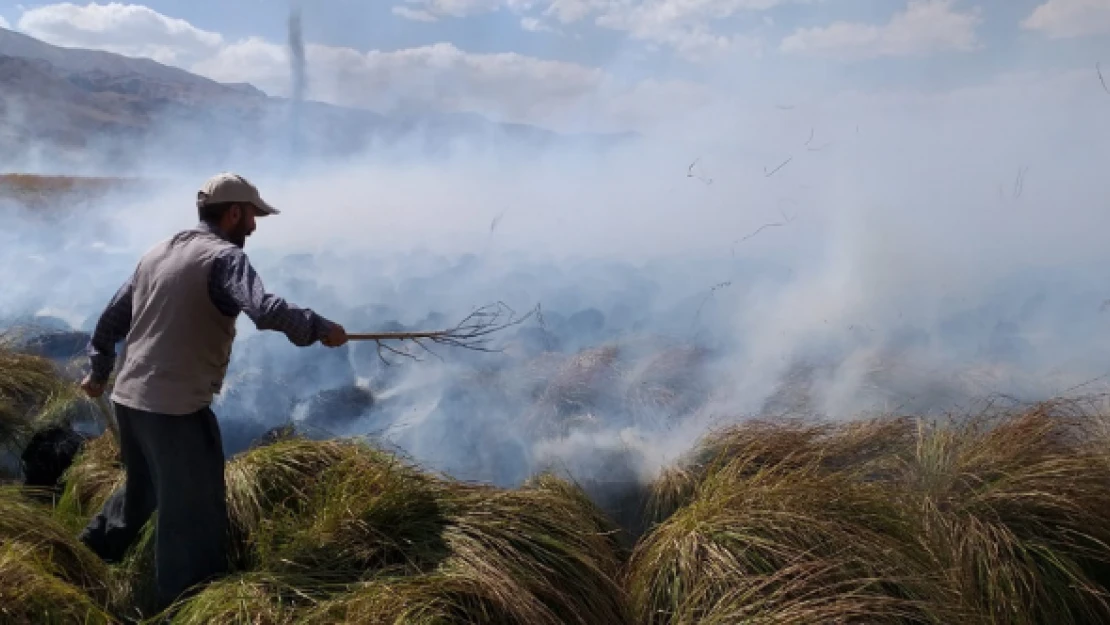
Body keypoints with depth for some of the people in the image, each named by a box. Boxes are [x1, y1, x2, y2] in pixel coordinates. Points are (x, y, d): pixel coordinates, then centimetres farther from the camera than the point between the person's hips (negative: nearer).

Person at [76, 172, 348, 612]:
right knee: (195, 517, 2)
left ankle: (93, 549, 48)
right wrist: (319, 328, -17)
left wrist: (99, 371, 32)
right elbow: (265, 310, -30)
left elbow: (112, 318, 20)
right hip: (177, 408, -9)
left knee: (143, 486, 31)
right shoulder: (225, 256, -12)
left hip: (128, 398, 9)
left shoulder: (157, 253, 13)